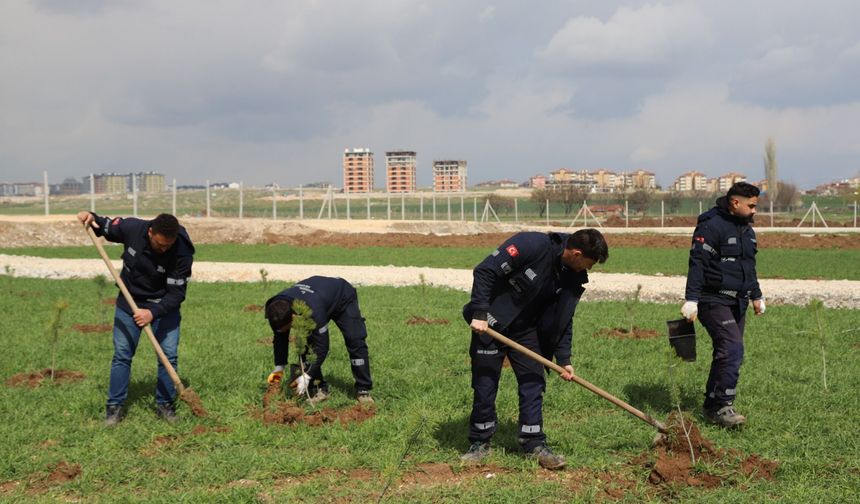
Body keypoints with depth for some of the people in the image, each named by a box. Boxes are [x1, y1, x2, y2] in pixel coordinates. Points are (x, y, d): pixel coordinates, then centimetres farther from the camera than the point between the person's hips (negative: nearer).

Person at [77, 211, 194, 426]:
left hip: (163, 306, -1)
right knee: (122, 354, 1)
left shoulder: (182, 253, -29)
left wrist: (153, 312, -38)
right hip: (129, 302, 1)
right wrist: (92, 219, -21)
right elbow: (106, 228, -1)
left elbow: (176, 294, -25)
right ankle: (114, 406, 9)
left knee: (169, 355, -2)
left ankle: (165, 404, 13)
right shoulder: (132, 228, -23)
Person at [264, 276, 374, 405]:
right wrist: (279, 367, -13)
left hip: (342, 298, -6)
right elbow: (280, 339, -11)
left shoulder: (313, 312, -48)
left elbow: (322, 346, -40)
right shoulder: (277, 308, -28)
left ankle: (363, 390, -7)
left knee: (355, 342, -16)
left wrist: (307, 376, -38)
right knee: (306, 343, -11)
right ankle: (319, 389, -4)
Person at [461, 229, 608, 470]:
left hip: (526, 330, 6)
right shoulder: (532, 245, -26)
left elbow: (563, 320, 5)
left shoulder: (574, 278, -4)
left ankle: (535, 444, 9)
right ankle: (480, 443, 15)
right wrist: (479, 314, -28)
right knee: (485, 385, 0)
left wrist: (564, 359, -1)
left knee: (533, 383, 0)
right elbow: (485, 271, -26)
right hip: (490, 324, -6)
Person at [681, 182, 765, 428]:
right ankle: (722, 406, -17)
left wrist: (756, 296, 29)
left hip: (737, 303, 9)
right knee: (732, 348, -19)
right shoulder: (711, 226, -12)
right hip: (714, 301, -9)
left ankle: (712, 405, 17)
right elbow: (697, 264, -17)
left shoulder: (747, 229, 17)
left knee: (727, 353, 9)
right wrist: (691, 300, -22)